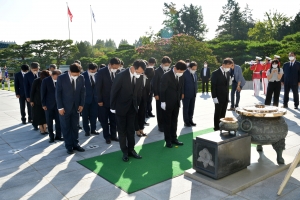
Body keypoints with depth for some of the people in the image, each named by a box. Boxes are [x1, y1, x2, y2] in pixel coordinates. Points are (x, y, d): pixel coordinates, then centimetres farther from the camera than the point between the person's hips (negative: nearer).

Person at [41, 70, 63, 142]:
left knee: (59, 121, 5)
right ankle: (51, 137, 17)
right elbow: (43, 93, -4)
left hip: (58, 104, 2)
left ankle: (58, 136, 18)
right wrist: (43, 104, -7)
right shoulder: (46, 81, -6)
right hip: (49, 104, -2)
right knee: (49, 122, 6)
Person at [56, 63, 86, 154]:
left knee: (75, 127, 11)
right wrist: (60, 107, -11)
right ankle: (69, 146, 16)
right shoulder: (61, 78, -10)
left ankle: (75, 144, 22)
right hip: (65, 107, -2)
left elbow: (83, 91, 5)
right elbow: (58, 93, -8)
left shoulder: (81, 78, -2)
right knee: (66, 128, 6)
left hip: (76, 107, 3)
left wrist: (81, 104, -1)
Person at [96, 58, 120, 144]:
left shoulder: (117, 72, -1)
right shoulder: (101, 72, -12)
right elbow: (98, 87, -11)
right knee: (104, 120, 8)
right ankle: (107, 137, 21)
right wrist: (99, 100, -12)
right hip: (104, 101, -3)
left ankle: (113, 135, 24)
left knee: (114, 119, 11)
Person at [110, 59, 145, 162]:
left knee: (131, 130, 12)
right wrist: (113, 107, -10)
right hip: (121, 108, -4)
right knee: (122, 131, 7)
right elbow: (114, 92, -14)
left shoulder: (139, 77, -5)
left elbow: (139, 93, 6)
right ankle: (124, 151, 19)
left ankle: (131, 150, 24)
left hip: (132, 108, 4)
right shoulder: (121, 75, -19)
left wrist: (136, 105, 6)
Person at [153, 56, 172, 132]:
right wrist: (156, 94, -13)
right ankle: (160, 126, 16)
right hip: (160, 94, -4)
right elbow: (154, 83, -9)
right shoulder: (157, 71, -9)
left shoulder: (169, 70, 4)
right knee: (160, 111, 5)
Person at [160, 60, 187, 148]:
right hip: (168, 103, -6)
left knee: (174, 122, 14)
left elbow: (181, 88, 10)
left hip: (176, 103, 6)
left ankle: (174, 138, 26)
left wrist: (180, 99, 7)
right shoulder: (166, 76, -15)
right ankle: (168, 140, 16)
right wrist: (163, 102, -14)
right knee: (167, 122, 7)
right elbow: (162, 90, -14)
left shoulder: (181, 76, 2)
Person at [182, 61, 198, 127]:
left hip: (193, 94, 7)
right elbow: (182, 84, -13)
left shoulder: (195, 73, 6)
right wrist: (182, 94, -14)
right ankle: (186, 122, 15)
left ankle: (190, 120, 26)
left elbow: (195, 82, 13)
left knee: (191, 108, 14)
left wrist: (196, 91, 8)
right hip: (186, 94, -6)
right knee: (186, 108, 6)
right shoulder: (184, 73, -15)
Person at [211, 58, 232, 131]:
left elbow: (227, 84, 15)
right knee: (217, 113, 2)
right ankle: (216, 127, 11)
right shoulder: (215, 73, -11)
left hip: (226, 97, 6)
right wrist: (214, 97, -17)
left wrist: (228, 95, 11)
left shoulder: (228, 73, 10)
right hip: (218, 97, -6)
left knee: (223, 114, 10)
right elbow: (213, 86, -12)